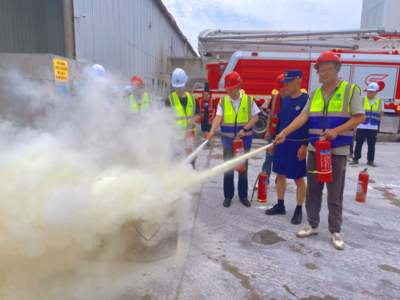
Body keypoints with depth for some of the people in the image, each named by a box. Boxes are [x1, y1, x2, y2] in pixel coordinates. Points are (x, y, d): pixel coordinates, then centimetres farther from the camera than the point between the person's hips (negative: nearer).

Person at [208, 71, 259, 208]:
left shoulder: (248, 100, 0)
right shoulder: (223, 102, 0)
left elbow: (255, 116, 0)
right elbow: (218, 117, -12)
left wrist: (245, 129, -14)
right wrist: (212, 131, -30)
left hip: (244, 140, 0)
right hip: (228, 140, 0)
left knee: (243, 169, 9)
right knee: (228, 169, 5)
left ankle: (243, 196, 22)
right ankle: (228, 196, 17)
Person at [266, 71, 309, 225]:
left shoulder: (306, 100, -11)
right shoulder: (285, 100, 9)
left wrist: (305, 145, -17)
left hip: (297, 148, -7)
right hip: (281, 145, 7)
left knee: (299, 179, 5)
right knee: (280, 175, 13)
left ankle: (299, 211, 20)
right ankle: (280, 206, 28)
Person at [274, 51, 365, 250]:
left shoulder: (350, 90, -2)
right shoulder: (315, 94, 9)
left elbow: (360, 117, -7)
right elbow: (303, 116, -1)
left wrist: (336, 131, -20)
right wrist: (284, 132, -15)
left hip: (337, 151, -4)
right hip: (314, 150, 4)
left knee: (335, 195, 4)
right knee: (312, 191, 10)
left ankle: (335, 231, 19)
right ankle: (312, 225, 25)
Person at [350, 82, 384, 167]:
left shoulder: (380, 102, 7)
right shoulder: (361, 100, 3)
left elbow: (381, 114, 15)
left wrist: (375, 120, 4)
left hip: (373, 128, 1)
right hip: (361, 127, -1)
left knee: (371, 145, 5)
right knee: (358, 144, 1)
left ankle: (370, 161, 14)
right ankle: (355, 159, 10)